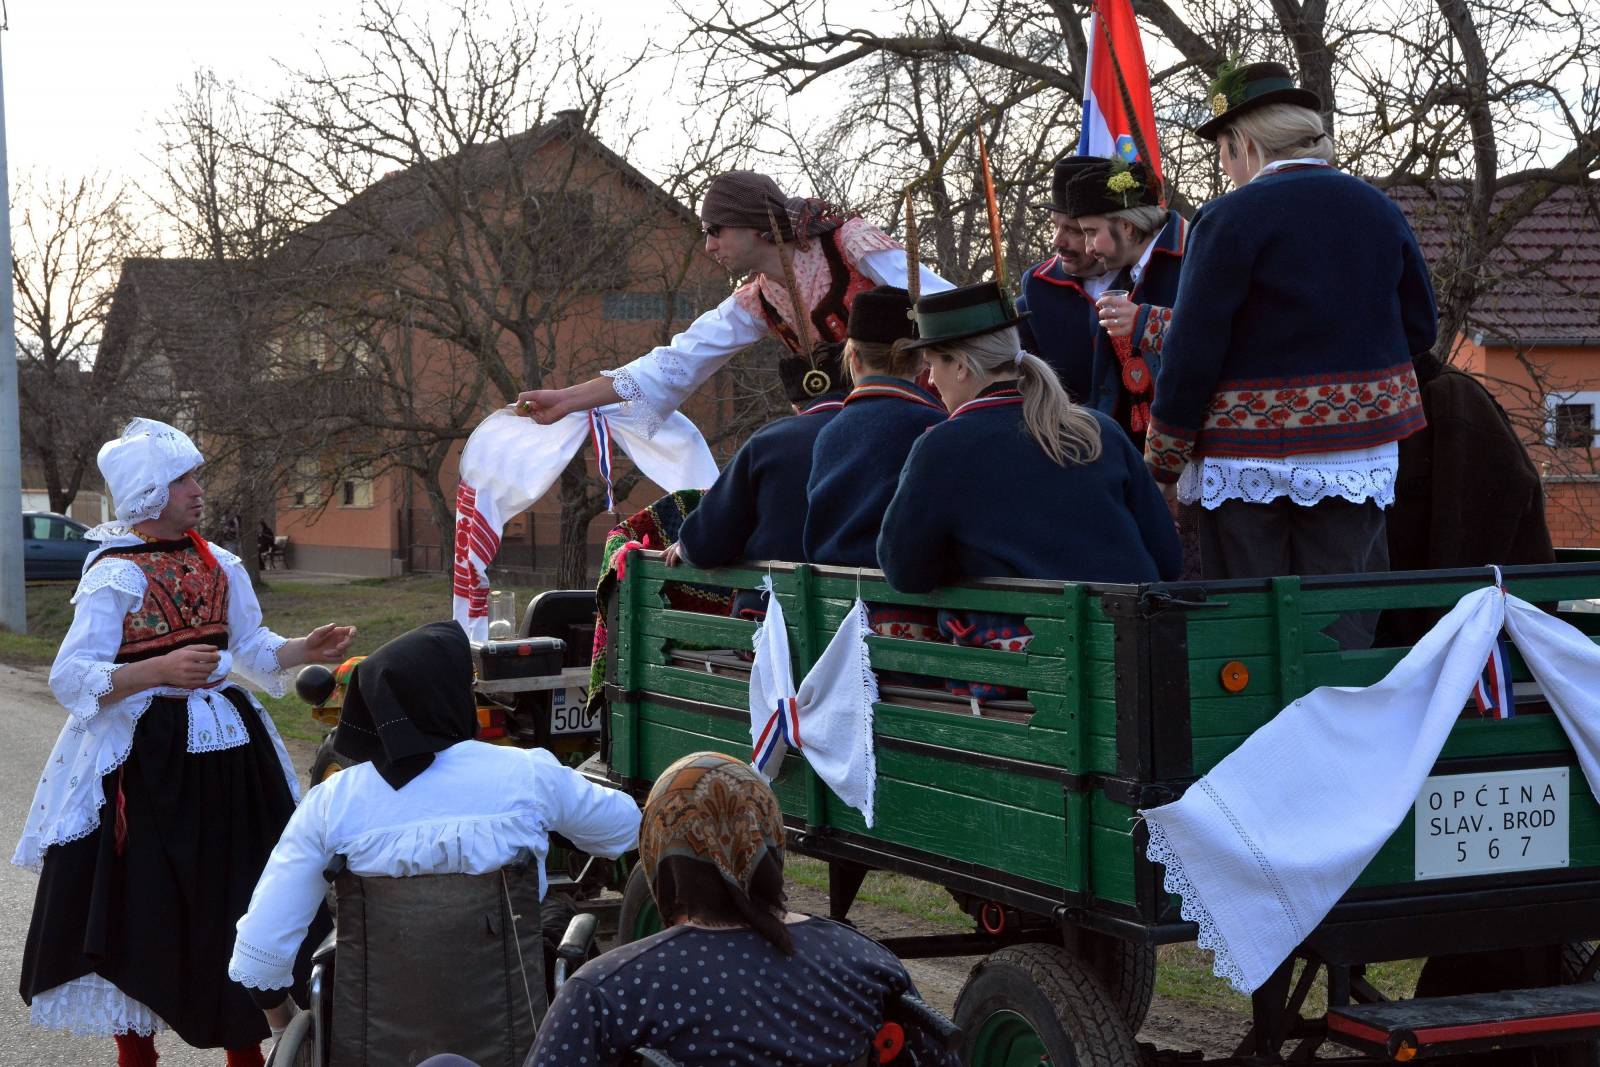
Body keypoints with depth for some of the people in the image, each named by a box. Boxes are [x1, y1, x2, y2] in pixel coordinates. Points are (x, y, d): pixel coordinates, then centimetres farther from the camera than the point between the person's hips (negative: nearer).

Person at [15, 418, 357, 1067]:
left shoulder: (217, 564, 8)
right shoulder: (115, 575, -12)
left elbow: (252, 646, 19)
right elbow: (70, 678, -18)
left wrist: (307, 650, 1)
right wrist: (160, 669, -29)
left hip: (226, 747, 6)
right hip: (146, 757, -6)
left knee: (242, 896, 11)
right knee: (144, 911, -1)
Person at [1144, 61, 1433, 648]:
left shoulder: (1231, 217, -12)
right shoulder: (1379, 210, 6)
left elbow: (1193, 349, -13)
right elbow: (1420, 330, 12)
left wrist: (1163, 456, -5)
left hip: (1249, 454, -5)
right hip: (1359, 454, 5)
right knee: (1342, 619, 9)